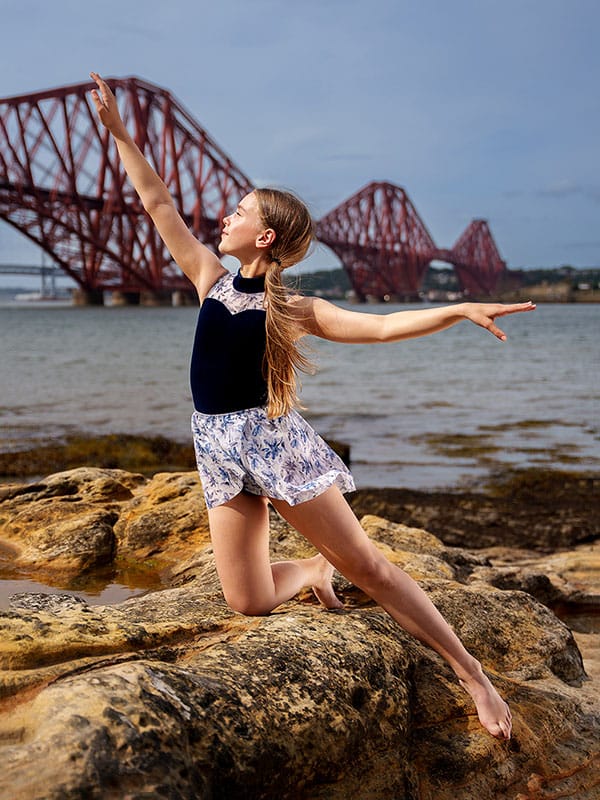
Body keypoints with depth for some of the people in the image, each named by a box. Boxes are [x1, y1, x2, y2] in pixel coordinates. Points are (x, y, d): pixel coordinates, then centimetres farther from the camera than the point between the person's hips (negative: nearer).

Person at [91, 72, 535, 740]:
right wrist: (119, 133, 11)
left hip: (275, 442, -4)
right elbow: (158, 204, 9)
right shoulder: (210, 281, 6)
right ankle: (313, 569, 34)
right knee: (248, 603, 1)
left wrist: (458, 310, -21)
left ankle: (473, 676, 5)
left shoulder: (293, 309, -4)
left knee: (366, 565, -4)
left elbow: (381, 326, -9)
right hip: (219, 452, 4)